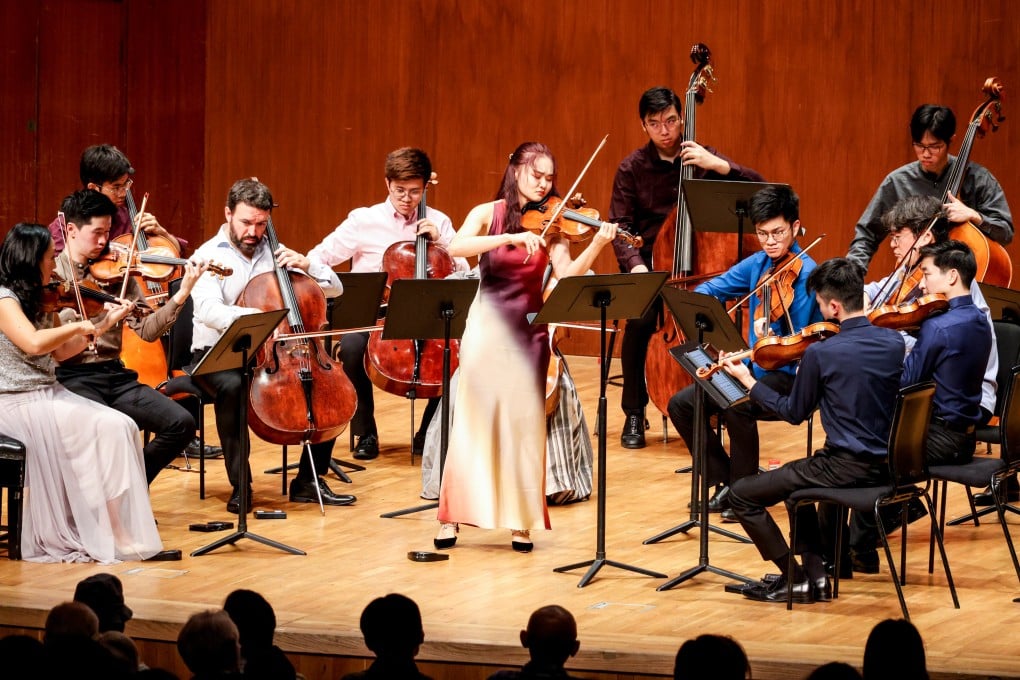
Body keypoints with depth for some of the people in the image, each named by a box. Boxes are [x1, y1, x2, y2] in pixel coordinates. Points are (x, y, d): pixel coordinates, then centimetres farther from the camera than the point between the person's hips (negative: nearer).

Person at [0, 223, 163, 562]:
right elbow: (33, 343, -29)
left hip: (51, 394, 8)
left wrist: (105, 323, 14)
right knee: (95, 431, -23)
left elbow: (61, 351, 20)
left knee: (120, 427, -12)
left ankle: (118, 528, -15)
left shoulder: (39, 301, 14)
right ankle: (107, 534, -14)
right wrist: (78, 326, -16)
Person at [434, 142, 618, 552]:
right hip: (488, 326, -2)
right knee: (473, 420, -2)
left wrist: (597, 245, -25)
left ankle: (520, 521, 4)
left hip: (528, 331, 2)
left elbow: (567, 275, -9)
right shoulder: (488, 214, -1)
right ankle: (451, 517, 3)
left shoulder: (549, 224, 3)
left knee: (524, 422, -1)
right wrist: (510, 237, -30)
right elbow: (456, 248, -20)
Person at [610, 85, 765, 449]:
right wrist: (635, 265, -22)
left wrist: (718, 165, -22)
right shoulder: (632, 168, 0)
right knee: (641, 320, -30)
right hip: (650, 265, -1)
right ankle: (634, 414, -10)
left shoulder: (701, 158, 2)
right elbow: (620, 227, -4)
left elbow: (757, 186, -7)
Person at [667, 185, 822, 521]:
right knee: (681, 404, -2)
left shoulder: (804, 273, -16)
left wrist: (770, 340, -38)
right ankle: (725, 481, 8)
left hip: (788, 374, -8)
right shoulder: (758, 263, 5)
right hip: (753, 366, 8)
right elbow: (712, 288, 14)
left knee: (736, 407, -34)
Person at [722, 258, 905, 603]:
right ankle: (816, 571, 27)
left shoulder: (820, 353, -18)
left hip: (845, 467, -7)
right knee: (796, 478, 34)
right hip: (885, 467, 7)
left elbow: (794, 413, -3)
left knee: (742, 495, 5)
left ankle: (796, 579, 7)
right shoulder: (894, 342, -1)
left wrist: (747, 380, 9)